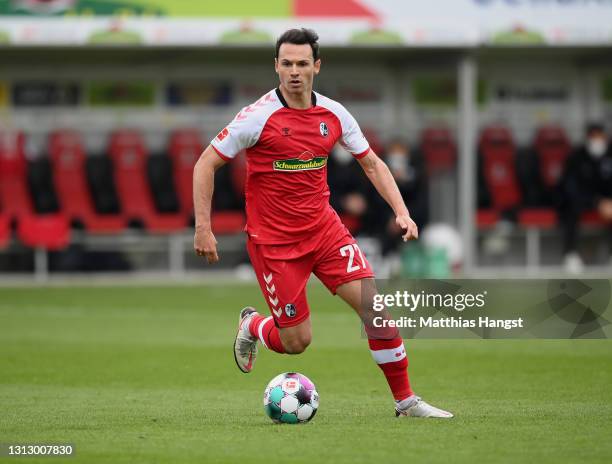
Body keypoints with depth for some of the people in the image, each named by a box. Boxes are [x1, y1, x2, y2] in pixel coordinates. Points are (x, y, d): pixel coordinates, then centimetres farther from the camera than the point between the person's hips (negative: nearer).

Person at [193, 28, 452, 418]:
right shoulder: (259, 117, -15)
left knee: (375, 305, -10)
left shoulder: (334, 114, -1)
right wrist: (203, 228, -12)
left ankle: (406, 400, 1)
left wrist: (401, 211, -2)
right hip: (273, 240, -4)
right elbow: (206, 164, -8)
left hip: (324, 229, 4)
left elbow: (372, 163, 11)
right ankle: (252, 326, 32)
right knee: (296, 342, -4)